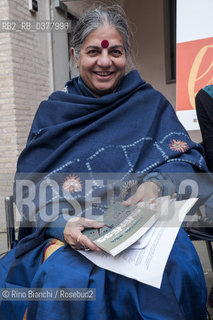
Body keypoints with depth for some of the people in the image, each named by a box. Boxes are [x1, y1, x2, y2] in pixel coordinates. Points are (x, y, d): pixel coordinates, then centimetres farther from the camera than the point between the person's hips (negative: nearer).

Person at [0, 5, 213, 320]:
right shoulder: (52, 112, 9)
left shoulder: (151, 103, 10)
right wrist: (60, 224, -19)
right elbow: (30, 186, 2)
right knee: (67, 277, -33)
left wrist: (156, 183, -18)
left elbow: (188, 157, 5)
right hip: (68, 229, 0)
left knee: (177, 269, -30)